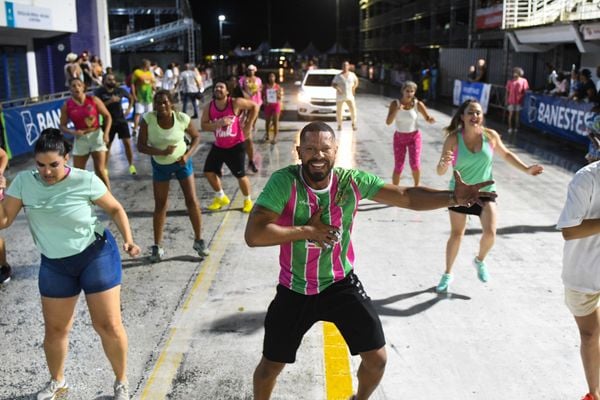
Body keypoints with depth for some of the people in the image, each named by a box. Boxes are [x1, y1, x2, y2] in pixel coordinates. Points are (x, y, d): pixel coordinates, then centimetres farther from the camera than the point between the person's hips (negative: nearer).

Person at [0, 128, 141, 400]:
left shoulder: (86, 181, -18)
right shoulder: (23, 181, -9)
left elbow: (115, 209, -6)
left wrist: (128, 240, -18)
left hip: (96, 255, -3)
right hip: (54, 264, 4)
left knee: (108, 325, 0)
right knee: (55, 329, 15)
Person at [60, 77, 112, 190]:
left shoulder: (93, 100, -7)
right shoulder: (66, 106, -4)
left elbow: (107, 116, -2)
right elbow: (62, 126, 2)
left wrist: (106, 133, -14)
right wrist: (73, 132, -18)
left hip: (96, 135, -2)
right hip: (80, 138, 2)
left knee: (100, 169, -1)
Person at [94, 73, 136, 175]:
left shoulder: (120, 90, -3)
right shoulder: (99, 92, -10)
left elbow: (130, 97, 16)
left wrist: (129, 108, 4)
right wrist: (109, 101, -30)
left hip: (121, 120, 2)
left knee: (127, 143, -2)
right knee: (107, 145, 6)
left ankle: (131, 165, 13)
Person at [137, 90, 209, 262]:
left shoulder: (182, 118, -21)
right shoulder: (148, 120, -21)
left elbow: (196, 137, -4)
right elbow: (141, 146, -19)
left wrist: (188, 154, -19)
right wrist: (162, 152, -33)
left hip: (181, 162, 0)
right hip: (160, 165, 0)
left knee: (192, 201, -2)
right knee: (160, 205, 6)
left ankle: (199, 241, 15)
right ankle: (157, 246, 18)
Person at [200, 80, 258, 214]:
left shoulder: (235, 103, -18)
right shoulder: (209, 107, -7)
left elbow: (254, 106, -6)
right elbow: (204, 126, -11)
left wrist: (248, 125, -7)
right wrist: (219, 123, -28)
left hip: (235, 146, -4)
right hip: (218, 146, 4)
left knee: (240, 175, -3)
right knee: (209, 172, 4)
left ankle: (248, 201, 22)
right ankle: (221, 197, 26)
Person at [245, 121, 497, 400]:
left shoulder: (352, 181, -13)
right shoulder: (284, 182, -22)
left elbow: (407, 196, -13)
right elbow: (253, 235, -29)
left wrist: (453, 197, -28)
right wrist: (308, 230, -26)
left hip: (341, 284, 2)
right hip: (294, 290, -2)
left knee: (377, 359, 5)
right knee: (270, 366, 11)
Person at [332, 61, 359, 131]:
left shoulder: (352, 74, 6)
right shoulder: (338, 76, -1)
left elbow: (356, 81, 19)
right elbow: (333, 84, 0)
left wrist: (354, 88, 5)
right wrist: (337, 88, -18)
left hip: (350, 96, 1)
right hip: (340, 96, -1)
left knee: (353, 110, -10)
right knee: (339, 111, 1)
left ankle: (354, 124, 6)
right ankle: (339, 125, 15)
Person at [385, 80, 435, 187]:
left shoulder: (418, 104, -12)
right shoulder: (395, 103, -11)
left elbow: (428, 118, -2)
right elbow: (388, 122, -18)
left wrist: (431, 119, -26)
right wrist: (397, 110, -33)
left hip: (414, 136, 0)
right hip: (399, 137, 0)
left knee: (415, 165, -13)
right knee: (398, 167, -2)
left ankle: (416, 187, 15)